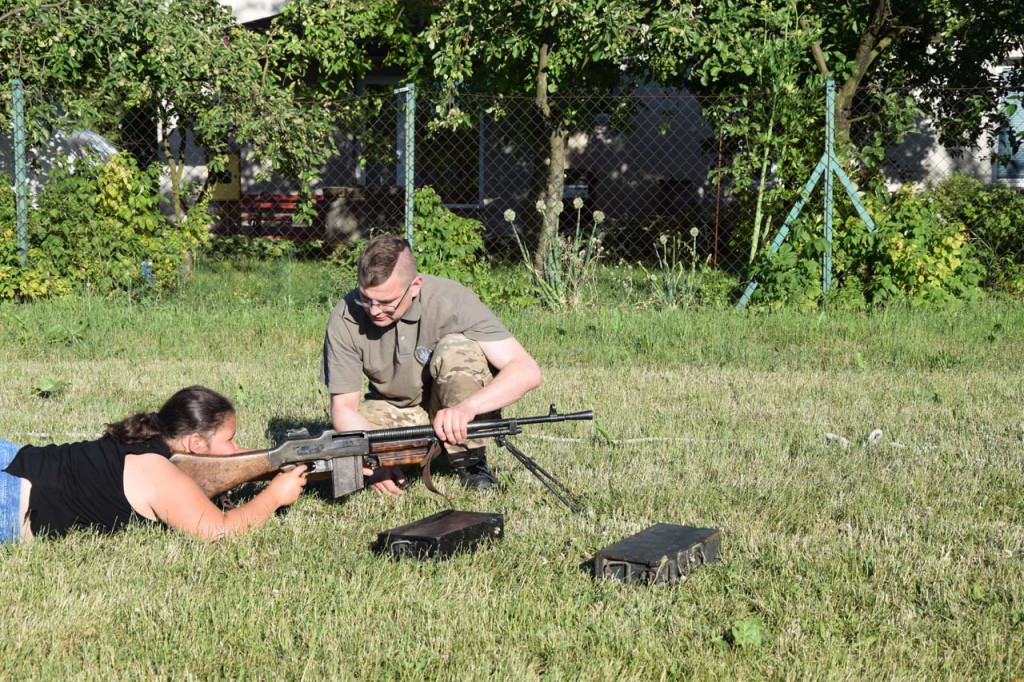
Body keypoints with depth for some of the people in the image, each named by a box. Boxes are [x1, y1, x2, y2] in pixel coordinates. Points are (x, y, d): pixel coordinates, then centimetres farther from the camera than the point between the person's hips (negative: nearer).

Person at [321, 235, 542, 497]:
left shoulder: (451, 300, -26)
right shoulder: (344, 319, -20)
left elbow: (527, 371, -32)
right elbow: (343, 407, -15)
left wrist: (466, 407, -49)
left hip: (450, 411, -1)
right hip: (392, 412, 2)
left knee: (457, 348, -32)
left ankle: (470, 460, -13)